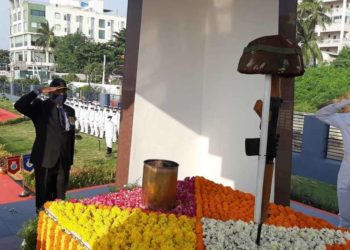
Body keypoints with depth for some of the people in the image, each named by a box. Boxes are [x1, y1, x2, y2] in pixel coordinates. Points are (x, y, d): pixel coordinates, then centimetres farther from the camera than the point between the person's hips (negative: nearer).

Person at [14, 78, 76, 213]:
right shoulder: (40, 107, -3)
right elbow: (19, 105, -21)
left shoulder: (70, 111, 11)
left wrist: (70, 158, 12)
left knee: (60, 196, 13)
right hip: (45, 159, -4)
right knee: (43, 195, 5)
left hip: (64, 160, 4)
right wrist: (39, 91, -23)